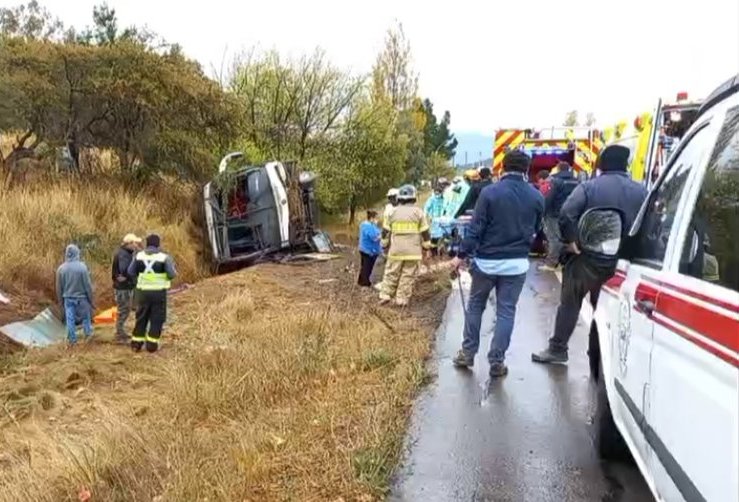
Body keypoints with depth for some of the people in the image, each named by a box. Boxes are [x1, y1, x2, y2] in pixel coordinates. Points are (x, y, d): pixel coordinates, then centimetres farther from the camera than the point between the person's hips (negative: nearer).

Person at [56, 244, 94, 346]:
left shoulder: (61, 268, -5)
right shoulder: (82, 267, -16)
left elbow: (59, 288, 4)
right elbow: (88, 285, -11)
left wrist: (61, 301, 16)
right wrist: (91, 299, -1)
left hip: (68, 298, 3)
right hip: (81, 297, -3)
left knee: (70, 319, 9)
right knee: (86, 317, 16)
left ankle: (72, 339, 13)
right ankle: (88, 333, 24)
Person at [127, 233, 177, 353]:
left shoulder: (139, 255, 1)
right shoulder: (164, 257, -9)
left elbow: (131, 272, 4)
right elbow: (172, 274, -11)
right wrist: (172, 266, 10)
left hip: (143, 291, 3)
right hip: (159, 292, -3)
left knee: (141, 317, 16)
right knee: (157, 319, 7)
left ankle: (136, 343, 19)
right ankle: (152, 344, 7)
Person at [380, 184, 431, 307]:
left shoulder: (393, 212, 6)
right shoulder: (418, 212, 0)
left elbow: (385, 231, 10)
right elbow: (425, 232, 2)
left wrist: (385, 244, 22)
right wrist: (427, 246, 12)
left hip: (396, 250, 2)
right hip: (413, 251, -2)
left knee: (391, 274, 11)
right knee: (408, 276, 3)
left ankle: (385, 296, 8)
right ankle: (402, 300, 3)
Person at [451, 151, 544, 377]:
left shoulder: (490, 192, -10)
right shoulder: (537, 197, -1)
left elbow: (475, 228, -12)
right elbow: (535, 230, 10)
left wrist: (462, 255, -5)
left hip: (486, 261, -1)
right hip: (517, 264, 2)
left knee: (475, 306, 15)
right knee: (506, 312, 8)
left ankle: (467, 353, 21)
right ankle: (497, 361, 11)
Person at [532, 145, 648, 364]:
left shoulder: (589, 187, -7)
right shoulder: (641, 191, 4)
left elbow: (566, 214, -20)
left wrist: (569, 240, -10)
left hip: (588, 256, -3)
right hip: (623, 261, 3)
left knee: (570, 303, 9)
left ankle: (557, 348, 14)